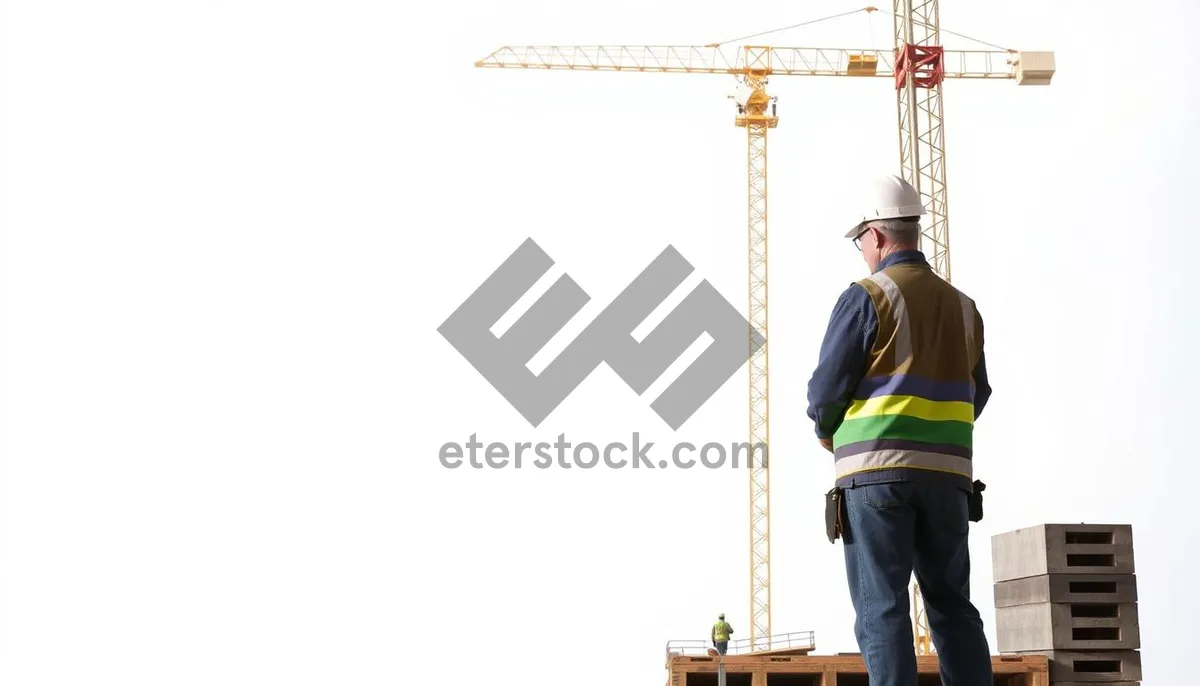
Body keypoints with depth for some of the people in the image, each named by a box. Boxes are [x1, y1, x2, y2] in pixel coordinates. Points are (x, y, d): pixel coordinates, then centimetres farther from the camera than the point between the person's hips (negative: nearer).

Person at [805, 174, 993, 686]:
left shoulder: (867, 298, -5)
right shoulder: (961, 305, 14)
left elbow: (826, 390, -6)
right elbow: (976, 395, 18)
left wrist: (828, 436, 13)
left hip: (876, 469, -5)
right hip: (947, 472, 5)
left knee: (882, 610, -4)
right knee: (953, 607, 10)